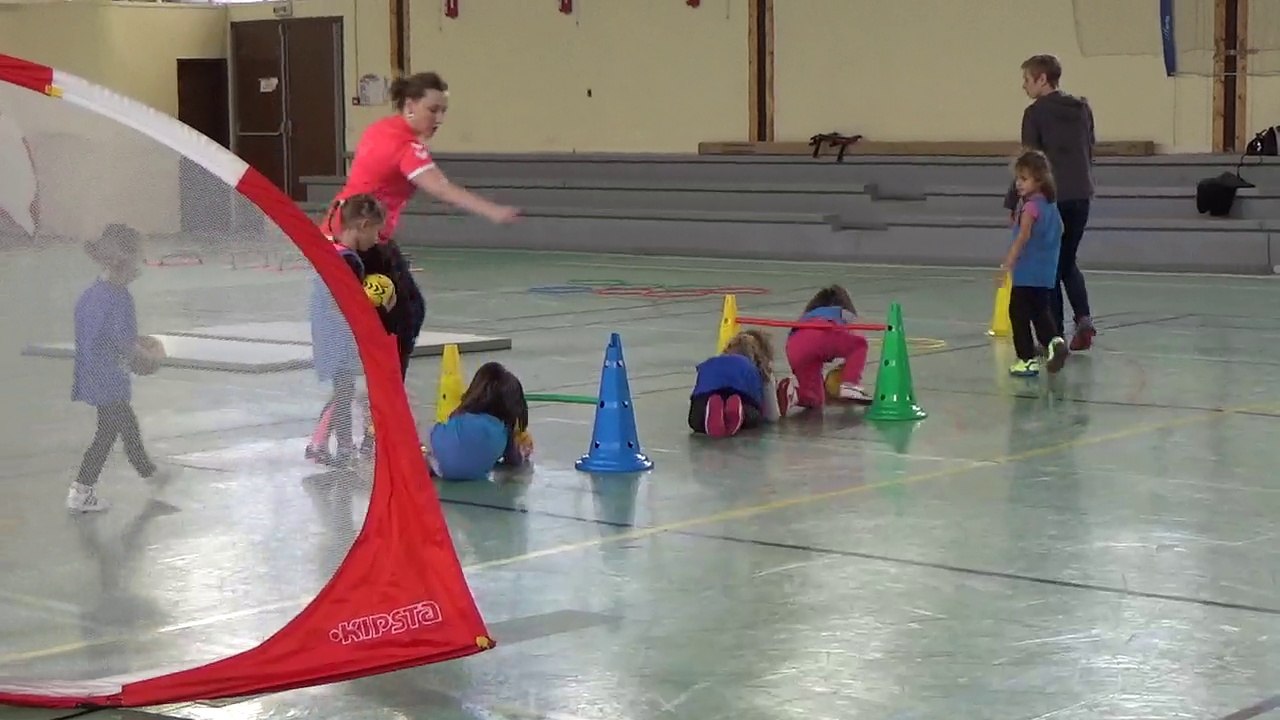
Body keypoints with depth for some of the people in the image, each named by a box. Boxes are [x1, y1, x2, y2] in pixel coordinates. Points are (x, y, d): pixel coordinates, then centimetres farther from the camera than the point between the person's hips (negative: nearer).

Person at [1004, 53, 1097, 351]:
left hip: (1049, 197, -6)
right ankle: (1083, 318, -2)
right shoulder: (1083, 109, 10)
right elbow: (1090, 152, 16)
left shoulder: (1036, 113, -9)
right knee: (1067, 261, 17)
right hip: (1080, 195, 6)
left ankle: (1055, 334, 3)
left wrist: (1012, 201, -4)